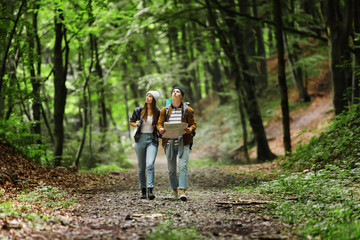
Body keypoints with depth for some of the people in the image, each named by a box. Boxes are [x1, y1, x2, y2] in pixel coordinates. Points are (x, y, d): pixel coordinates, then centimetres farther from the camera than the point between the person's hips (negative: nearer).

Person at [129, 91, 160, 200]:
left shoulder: (158, 113, 0)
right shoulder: (139, 110, 2)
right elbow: (130, 121, 16)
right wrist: (136, 124, -3)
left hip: (152, 140, -2)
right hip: (140, 139, 2)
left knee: (150, 164, -19)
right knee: (141, 167, 6)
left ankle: (150, 190, -22)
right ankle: (143, 190, 17)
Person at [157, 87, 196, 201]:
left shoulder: (188, 110, 6)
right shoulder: (165, 110, 11)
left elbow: (193, 124, 6)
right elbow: (159, 123, 10)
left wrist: (190, 129, -16)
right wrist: (160, 129, -13)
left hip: (183, 141, -2)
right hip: (169, 142, 2)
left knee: (183, 166, -14)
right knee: (171, 169, 7)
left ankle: (183, 191, -17)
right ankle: (174, 189, 24)